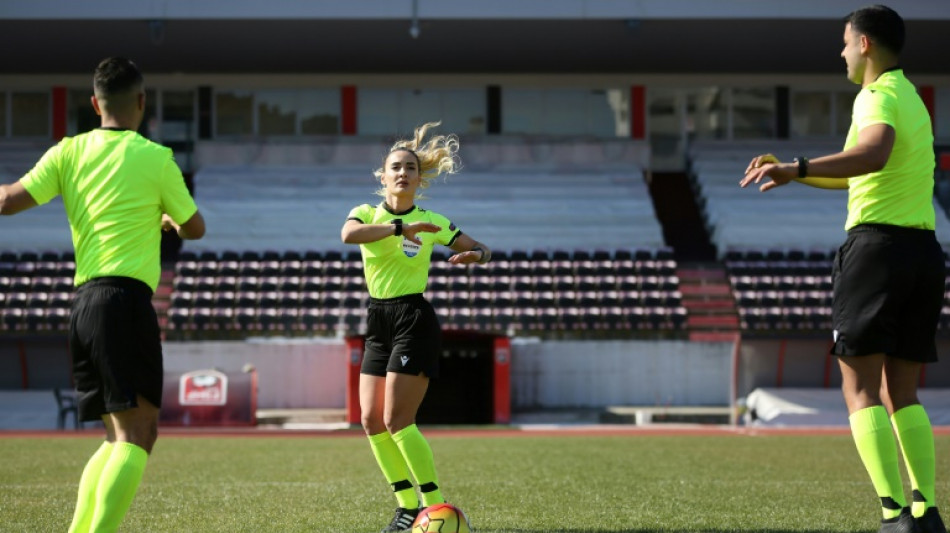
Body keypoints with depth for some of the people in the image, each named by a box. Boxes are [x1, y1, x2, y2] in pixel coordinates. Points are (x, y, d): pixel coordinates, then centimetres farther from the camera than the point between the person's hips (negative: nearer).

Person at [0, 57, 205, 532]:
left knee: (118, 438, 16)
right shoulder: (154, 158, -1)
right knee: (138, 435, -10)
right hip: (126, 300, -6)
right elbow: (194, 228, 11)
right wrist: (166, 220, 33)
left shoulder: (69, 152, 8)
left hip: (82, 305, 6)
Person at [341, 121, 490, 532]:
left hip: (415, 321, -5)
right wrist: (400, 228, -34)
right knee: (371, 421, 2)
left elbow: (482, 249, 7)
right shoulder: (367, 213, 3)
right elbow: (349, 234, -22)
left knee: (397, 420, -14)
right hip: (378, 324, 5)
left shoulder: (431, 222, 0)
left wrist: (476, 255, -17)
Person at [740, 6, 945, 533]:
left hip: (878, 243, -9)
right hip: (923, 248, 9)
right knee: (902, 394, 12)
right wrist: (793, 172, 30)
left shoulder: (879, 96, -8)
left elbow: (874, 155, -31)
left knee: (861, 389, -7)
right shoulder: (910, 98, 22)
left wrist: (798, 168, -37)